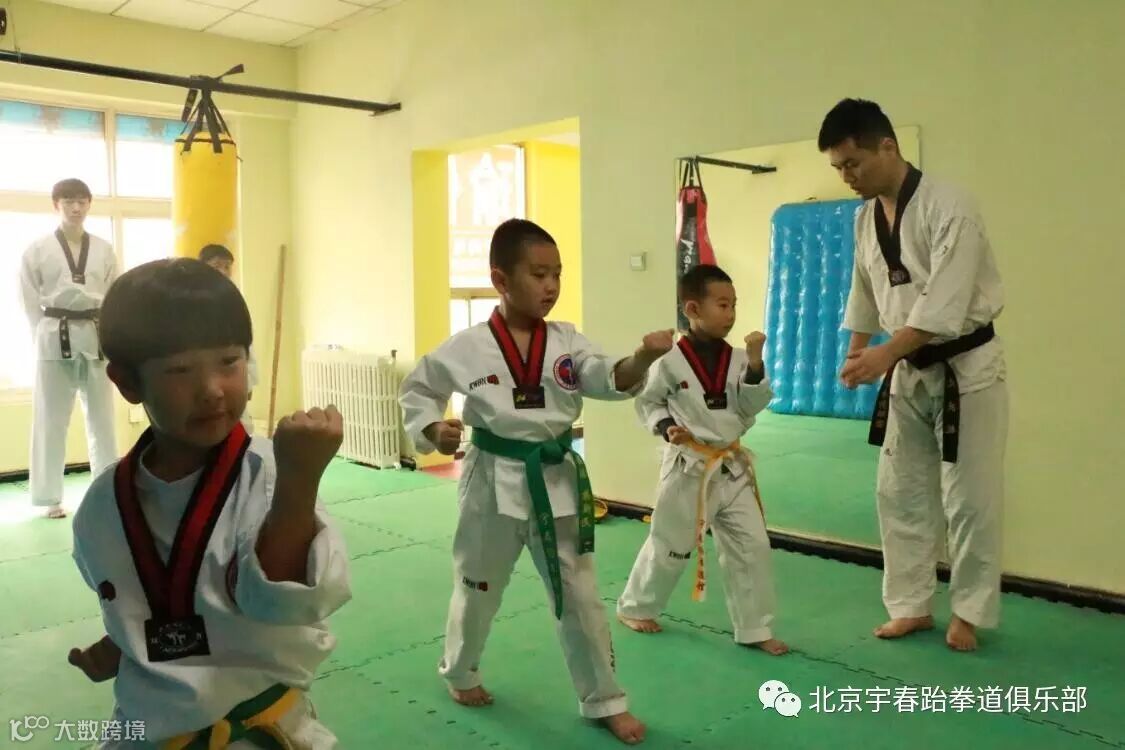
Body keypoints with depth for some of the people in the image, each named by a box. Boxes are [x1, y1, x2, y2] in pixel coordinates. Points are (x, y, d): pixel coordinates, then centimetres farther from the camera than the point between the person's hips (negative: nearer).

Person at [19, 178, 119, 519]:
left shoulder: (104, 250, 6)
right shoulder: (37, 250, 0)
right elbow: (30, 302, 2)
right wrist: (46, 338, -4)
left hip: (96, 338, 2)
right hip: (54, 339, -2)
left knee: (102, 419, 10)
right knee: (51, 421, 4)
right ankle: (51, 498, 15)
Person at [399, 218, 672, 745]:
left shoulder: (567, 342, -4)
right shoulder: (466, 349, -11)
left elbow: (611, 381, -18)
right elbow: (417, 390, 2)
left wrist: (643, 358, -37)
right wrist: (434, 431, -15)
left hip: (557, 480, 2)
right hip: (494, 483, -2)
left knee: (579, 593, 9)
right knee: (477, 587, 19)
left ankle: (604, 700, 26)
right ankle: (460, 673, 47)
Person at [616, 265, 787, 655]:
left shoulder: (737, 359, -1)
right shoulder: (670, 361, -13)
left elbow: (751, 407, -4)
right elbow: (647, 402, -1)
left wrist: (755, 364, -16)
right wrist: (666, 428, -18)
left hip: (732, 466, 5)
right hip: (688, 468, -4)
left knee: (752, 545, 4)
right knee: (669, 545, 9)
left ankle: (754, 628, 19)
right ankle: (634, 607, 33)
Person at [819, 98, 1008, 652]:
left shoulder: (949, 208, -20)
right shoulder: (866, 217, 3)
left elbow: (946, 303, -28)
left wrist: (885, 354, -35)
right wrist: (856, 355, 7)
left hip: (965, 368, -7)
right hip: (908, 371, 7)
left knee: (969, 497, 3)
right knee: (901, 493, 11)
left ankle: (969, 611, 21)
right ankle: (911, 605, 24)